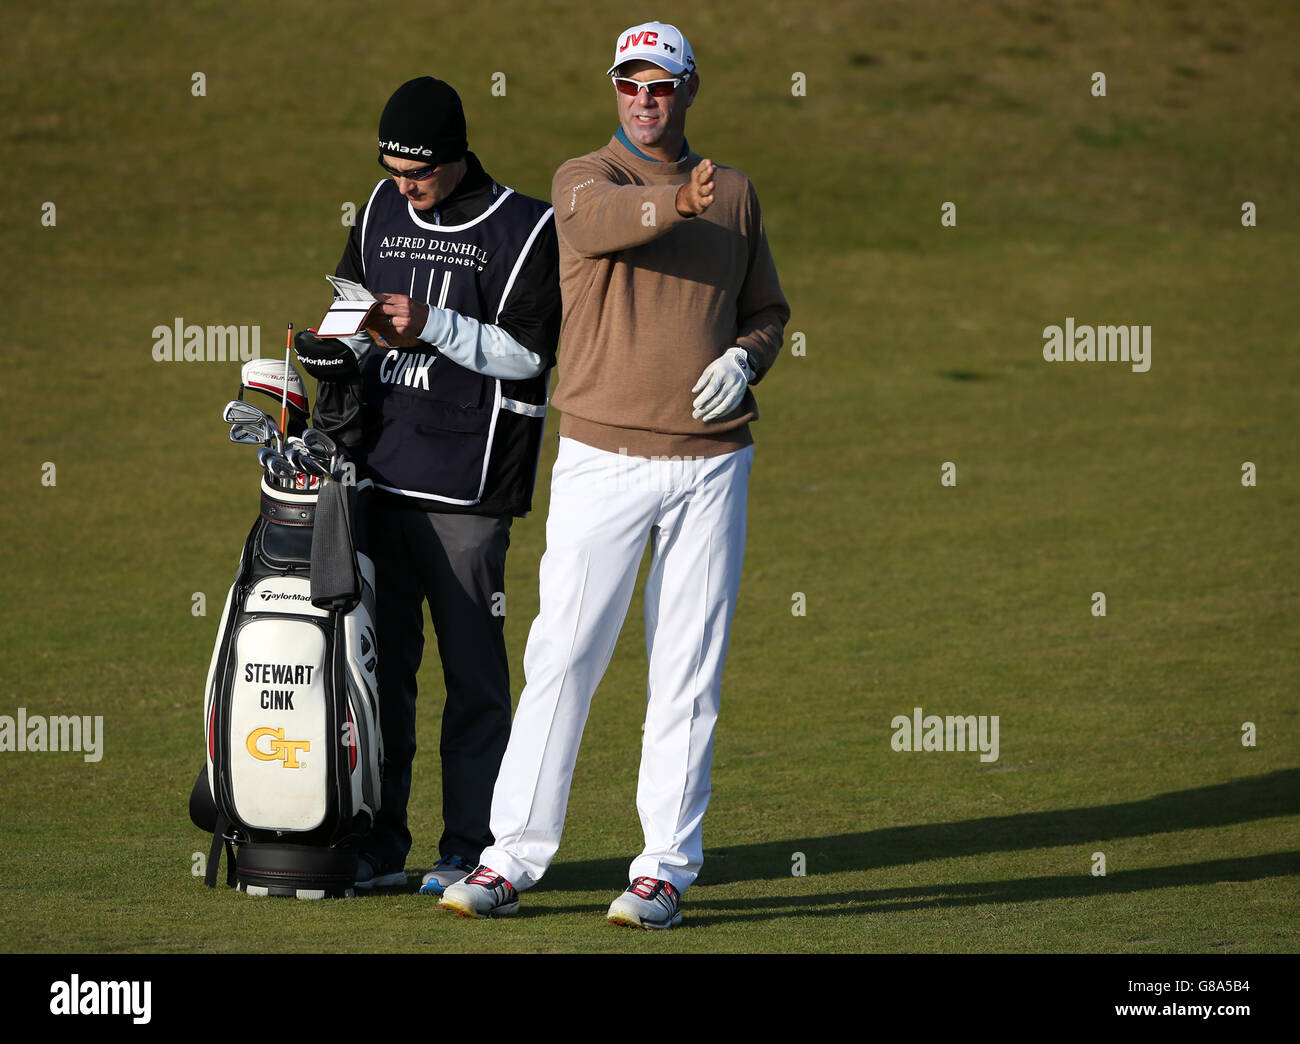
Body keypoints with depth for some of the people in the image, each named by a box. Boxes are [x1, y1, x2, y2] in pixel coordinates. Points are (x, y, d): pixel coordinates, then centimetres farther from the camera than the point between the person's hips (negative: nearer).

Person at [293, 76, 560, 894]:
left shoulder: (525, 230, -4)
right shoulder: (384, 212, 13)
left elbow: (529, 351, -10)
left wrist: (432, 325, -17)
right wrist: (333, 346, 0)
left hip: (465, 486, -5)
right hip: (378, 469, 5)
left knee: (472, 668, -1)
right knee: (379, 657, 8)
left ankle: (471, 849, 5)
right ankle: (379, 848, 14)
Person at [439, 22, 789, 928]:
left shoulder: (736, 194, 12)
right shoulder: (583, 180, 0)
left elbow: (768, 309, 18)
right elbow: (606, 218, -25)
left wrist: (746, 357, -6)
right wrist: (677, 204, -47)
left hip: (711, 459, 3)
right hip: (604, 456, -2)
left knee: (688, 669, 2)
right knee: (563, 655, -5)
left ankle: (667, 869, 6)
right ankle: (511, 861, 0)